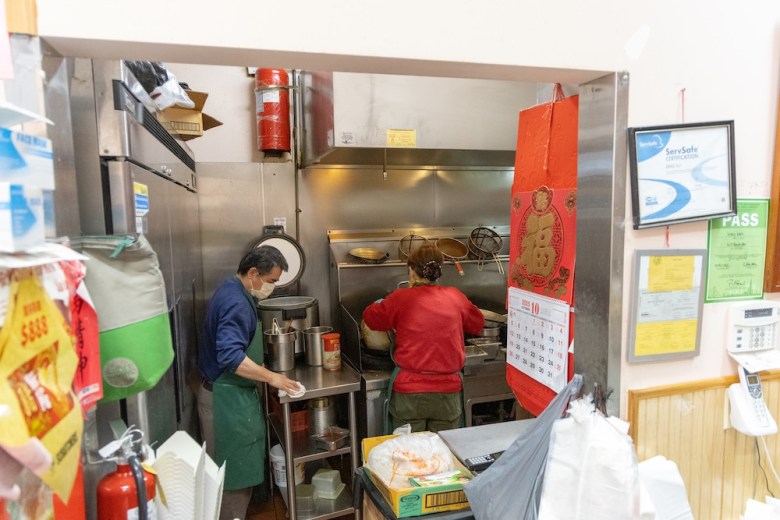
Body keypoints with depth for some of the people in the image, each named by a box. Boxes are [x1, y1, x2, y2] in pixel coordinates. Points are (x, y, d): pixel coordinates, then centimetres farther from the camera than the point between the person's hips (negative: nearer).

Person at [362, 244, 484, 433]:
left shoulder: (402, 298, -7)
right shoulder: (455, 297, 1)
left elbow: (371, 318, 8)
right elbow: (477, 324, 17)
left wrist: (382, 303, 27)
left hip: (409, 391, -2)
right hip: (448, 390, 2)